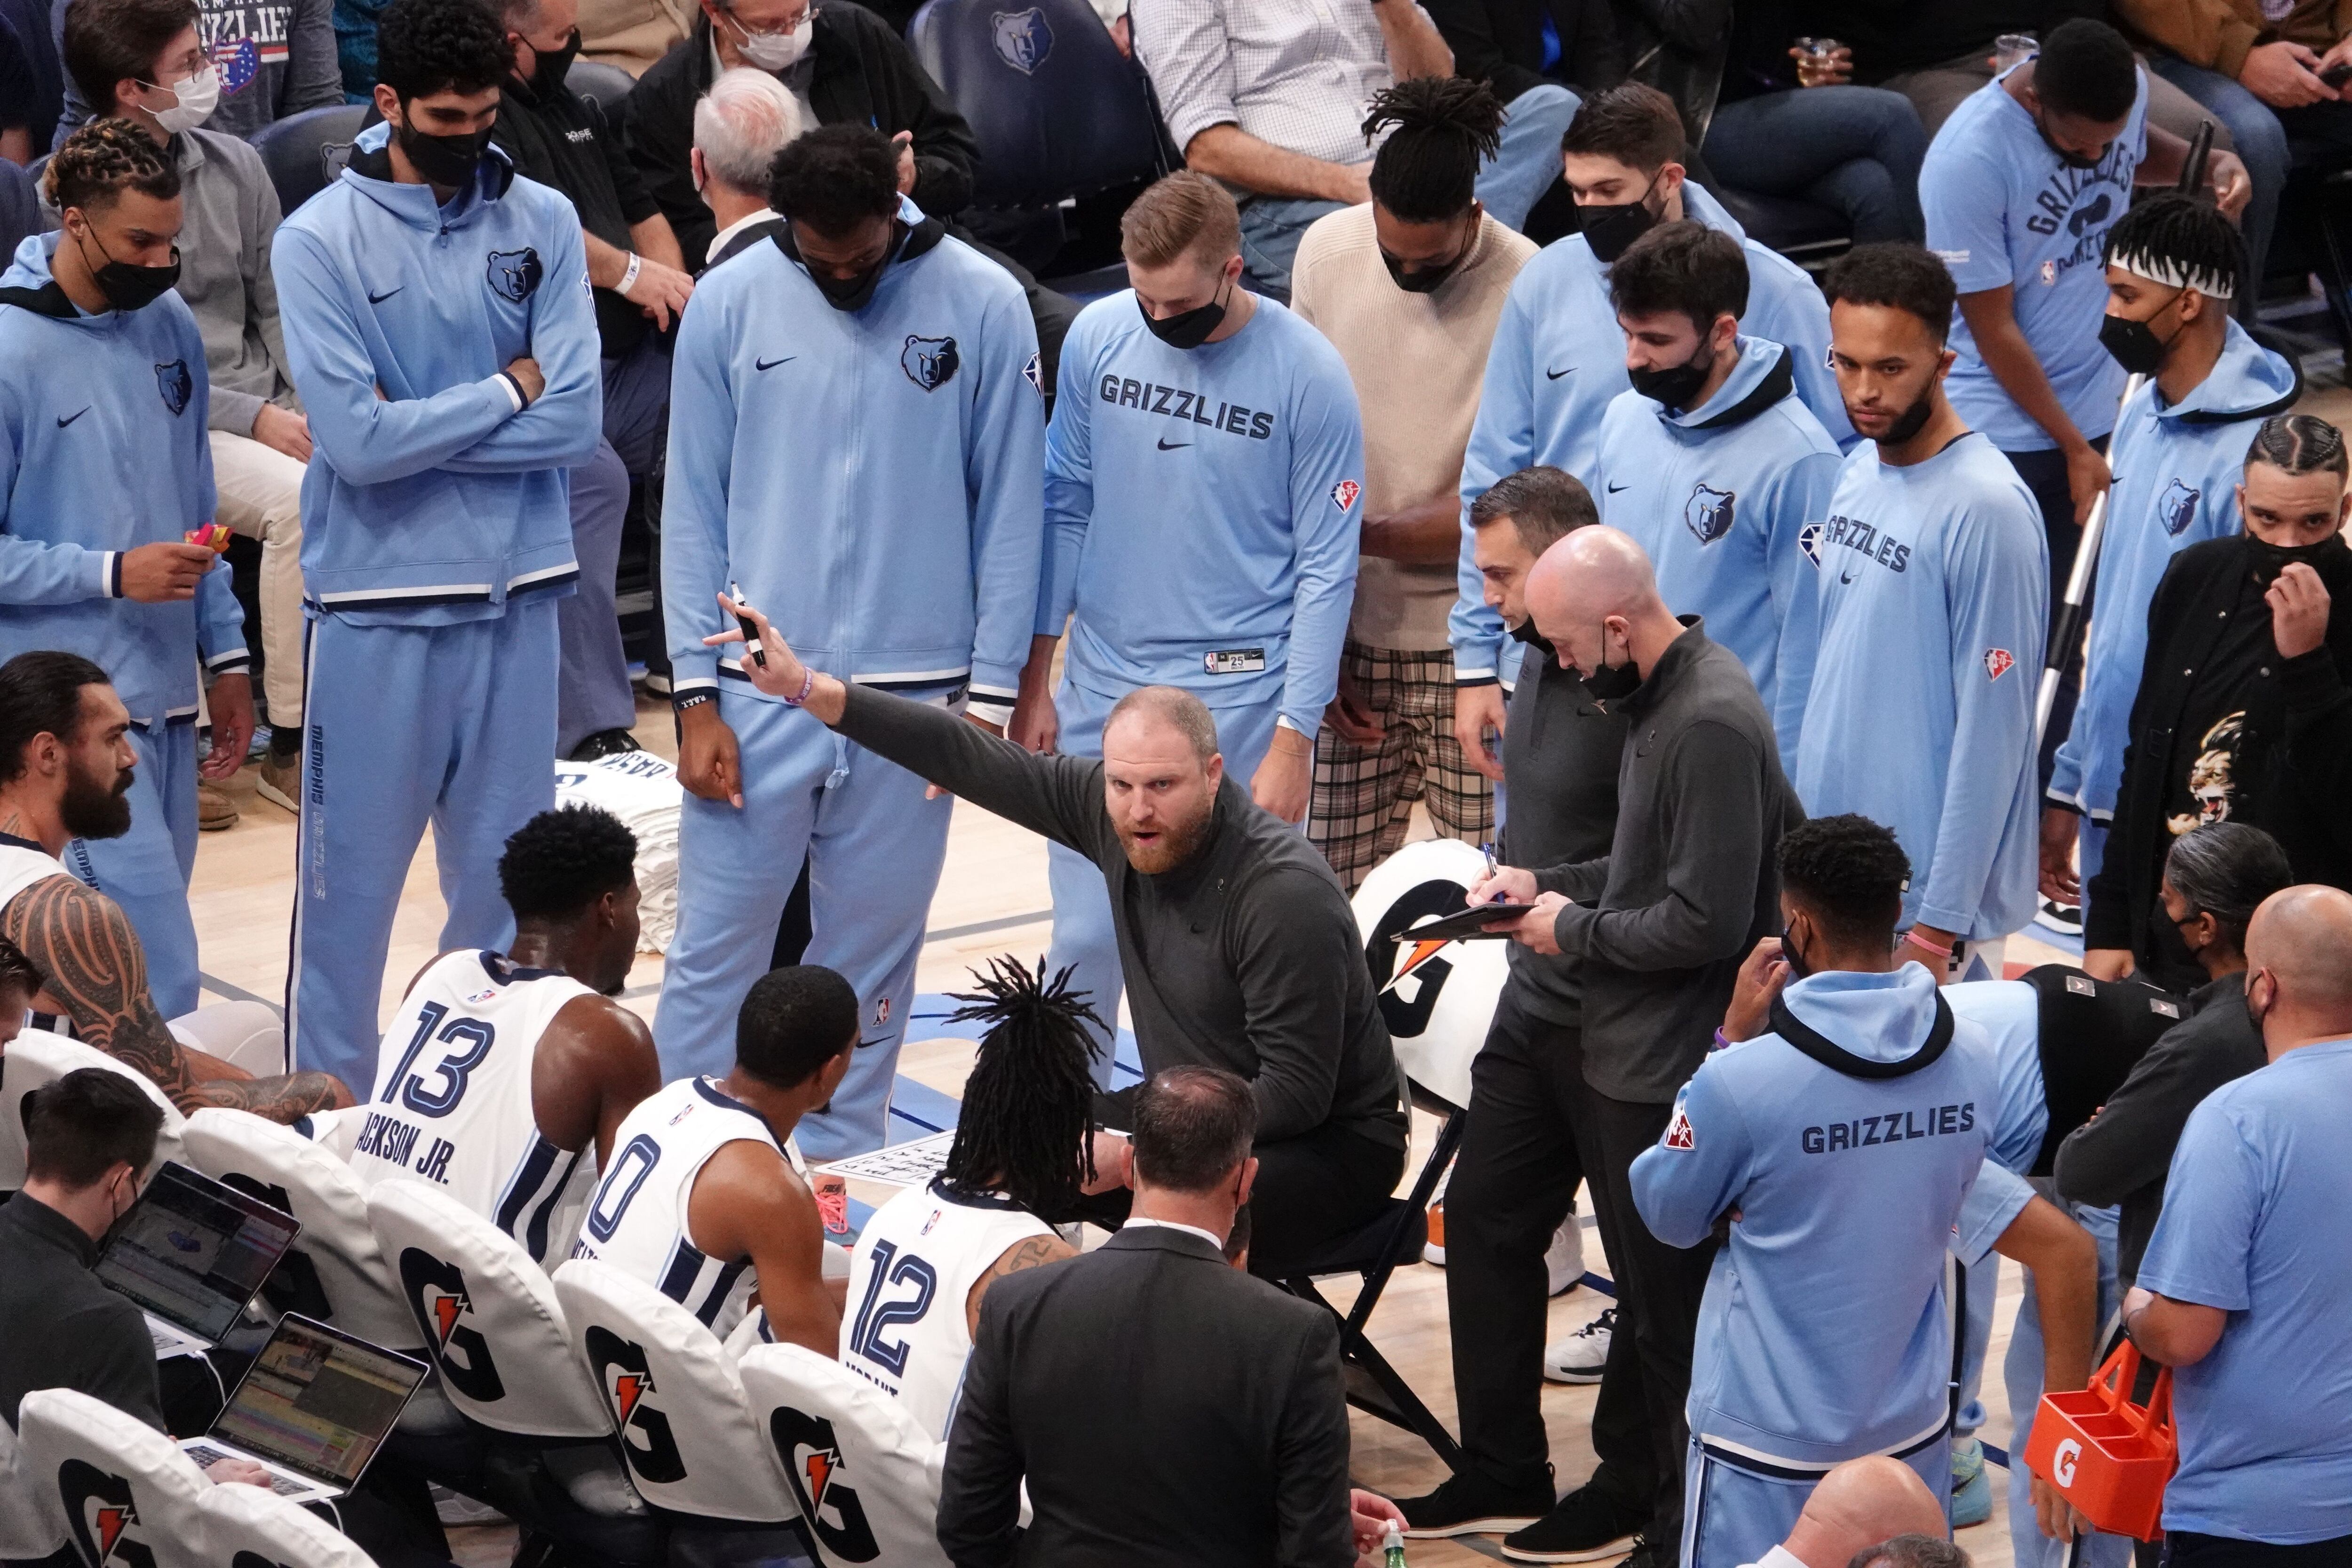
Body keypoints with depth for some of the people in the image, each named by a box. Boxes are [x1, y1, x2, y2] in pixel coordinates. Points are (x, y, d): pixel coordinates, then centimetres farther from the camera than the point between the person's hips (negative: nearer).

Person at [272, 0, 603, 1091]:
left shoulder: (543, 222, 1)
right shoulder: (319, 242, -6)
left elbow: (575, 420, -7)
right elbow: (358, 441, -16)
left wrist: (419, 428, -12)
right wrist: (505, 393, -7)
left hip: (516, 598, 3)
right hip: (378, 604, -3)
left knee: (503, 875, 12)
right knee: (353, 875, 4)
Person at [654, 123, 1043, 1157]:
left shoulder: (982, 307, -4)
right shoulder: (731, 305, -1)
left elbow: (1009, 514, 0)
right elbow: (693, 512, 3)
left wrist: (989, 694, -2)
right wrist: (696, 696, -2)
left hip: (912, 695, 0)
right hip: (757, 692, 0)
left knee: (872, 955, 8)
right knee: (716, 946, 1)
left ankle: (842, 1167, 19)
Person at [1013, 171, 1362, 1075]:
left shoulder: (1307, 375, -10)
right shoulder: (1098, 338, 0)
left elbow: (1327, 570, -6)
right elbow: (1066, 509, 9)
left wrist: (1293, 739, -10)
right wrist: (1034, 681, 8)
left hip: (1239, 694, -3)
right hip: (1102, 686, 3)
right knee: (1085, 933, 5)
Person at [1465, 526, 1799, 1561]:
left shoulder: (1712, 724, -24)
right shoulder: (1661, 694, 8)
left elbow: (1705, 921, -26)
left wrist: (1574, 928, -12)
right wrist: (1545, 883, 10)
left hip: (1670, 1075, -10)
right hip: (1628, 1055, 10)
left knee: (1673, 1309, 2)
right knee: (1643, 1289, 22)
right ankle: (1636, 1482, 35)